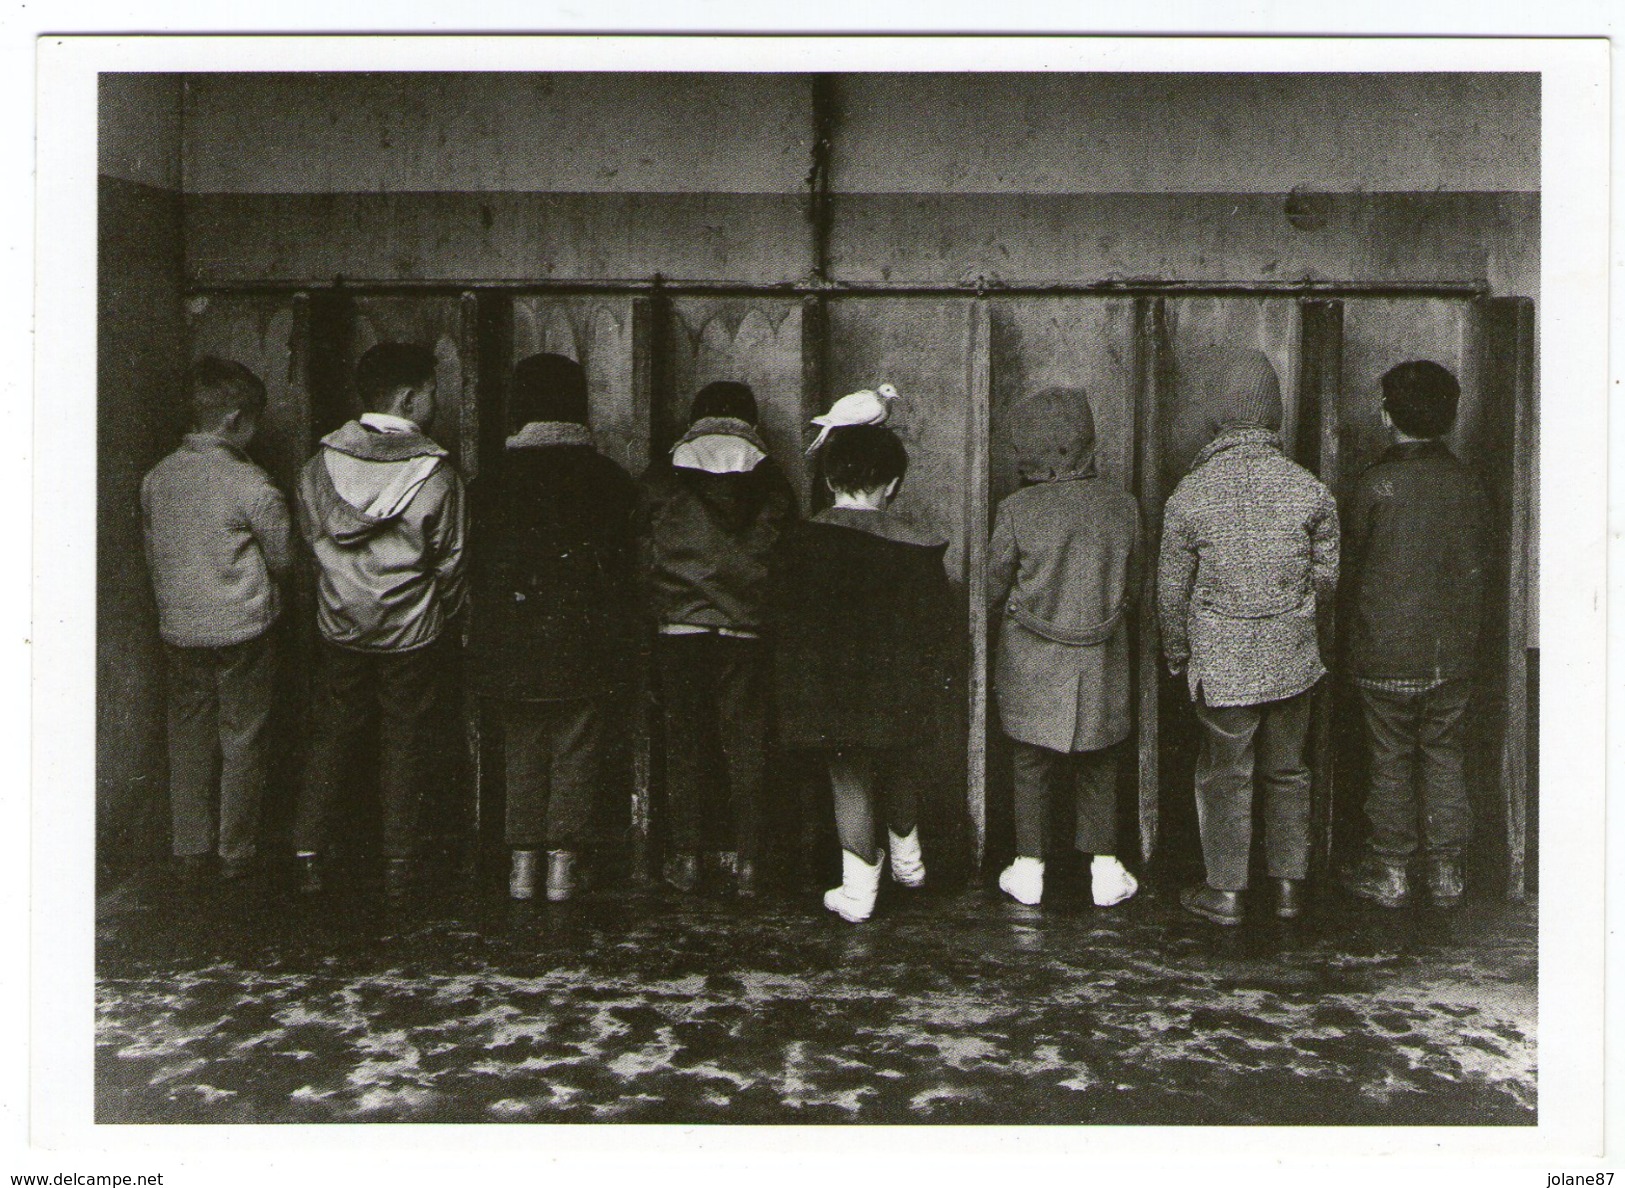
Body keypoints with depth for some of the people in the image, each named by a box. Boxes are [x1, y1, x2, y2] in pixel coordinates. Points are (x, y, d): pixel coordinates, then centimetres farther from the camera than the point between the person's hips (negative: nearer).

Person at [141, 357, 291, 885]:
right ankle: (237, 853, 17)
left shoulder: (156, 479, 0)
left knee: (188, 737, 15)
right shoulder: (251, 485, -17)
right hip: (242, 628, -5)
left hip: (178, 628, 5)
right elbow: (283, 559, -8)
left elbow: (151, 556, 10)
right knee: (242, 740, 8)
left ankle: (190, 852, 23)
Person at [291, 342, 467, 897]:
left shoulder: (321, 464, -5)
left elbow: (309, 538, 5)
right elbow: (449, 561, -7)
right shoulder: (435, 475, -15)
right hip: (411, 632, -3)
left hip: (339, 628, 3)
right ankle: (398, 864, 16)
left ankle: (308, 856, 17)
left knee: (330, 738, 15)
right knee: (404, 743, 9)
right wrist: (442, 614, 11)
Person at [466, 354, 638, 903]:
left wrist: (484, 638, 10)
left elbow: (477, 570, 0)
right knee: (576, 751, 6)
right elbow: (626, 565, 0)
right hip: (585, 646, -1)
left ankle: (523, 863, 12)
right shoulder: (610, 481, -3)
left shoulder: (491, 485, -2)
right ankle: (562, 863, 6)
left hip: (513, 646, 1)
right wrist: (617, 639, 9)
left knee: (521, 751, 12)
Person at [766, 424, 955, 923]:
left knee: (849, 785, 8)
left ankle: (858, 890, 10)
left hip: (828, 691, -1)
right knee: (901, 774, 22)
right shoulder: (916, 550, -8)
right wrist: (931, 693, 8)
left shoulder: (798, 545, -6)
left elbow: (781, 621, -1)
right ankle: (907, 861, 39)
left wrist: (793, 692, 8)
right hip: (898, 692, 1)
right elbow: (936, 629, -3)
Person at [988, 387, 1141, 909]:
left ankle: (1028, 868, 19)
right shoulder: (1122, 505, -6)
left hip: (1032, 664, -2)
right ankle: (1105, 867, 19)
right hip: (1102, 665, 2)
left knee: (1031, 763, 12)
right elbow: (1133, 586, 4)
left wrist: (1010, 619, 17)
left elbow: (995, 588, -4)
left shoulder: (1017, 511, -15)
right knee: (1097, 766, 16)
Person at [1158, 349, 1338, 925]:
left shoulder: (1190, 494, -12)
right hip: (1293, 659, 3)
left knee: (1224, 774, 10)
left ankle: (1225, 892, 19)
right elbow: (1328, 576, 3)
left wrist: (1177, 652, 11)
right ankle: (1289, 886, 26)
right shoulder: (1309, 489, -6)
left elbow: (1172, 587, -5)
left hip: (1222, 661, -2)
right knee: (1287, 772, 16)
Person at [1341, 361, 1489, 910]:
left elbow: (1353, 562, -6)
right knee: (1444, 755, 13)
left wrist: (1356, 637, 8)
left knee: (1391, 760, 6)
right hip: (1452, 651, 4)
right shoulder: (1467, 483, -2)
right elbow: (1478, 568, 6)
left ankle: (1390, 871, 16)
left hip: (1387, 653, -4)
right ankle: (1446, 870, 19)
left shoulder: (1377, 483, -14)